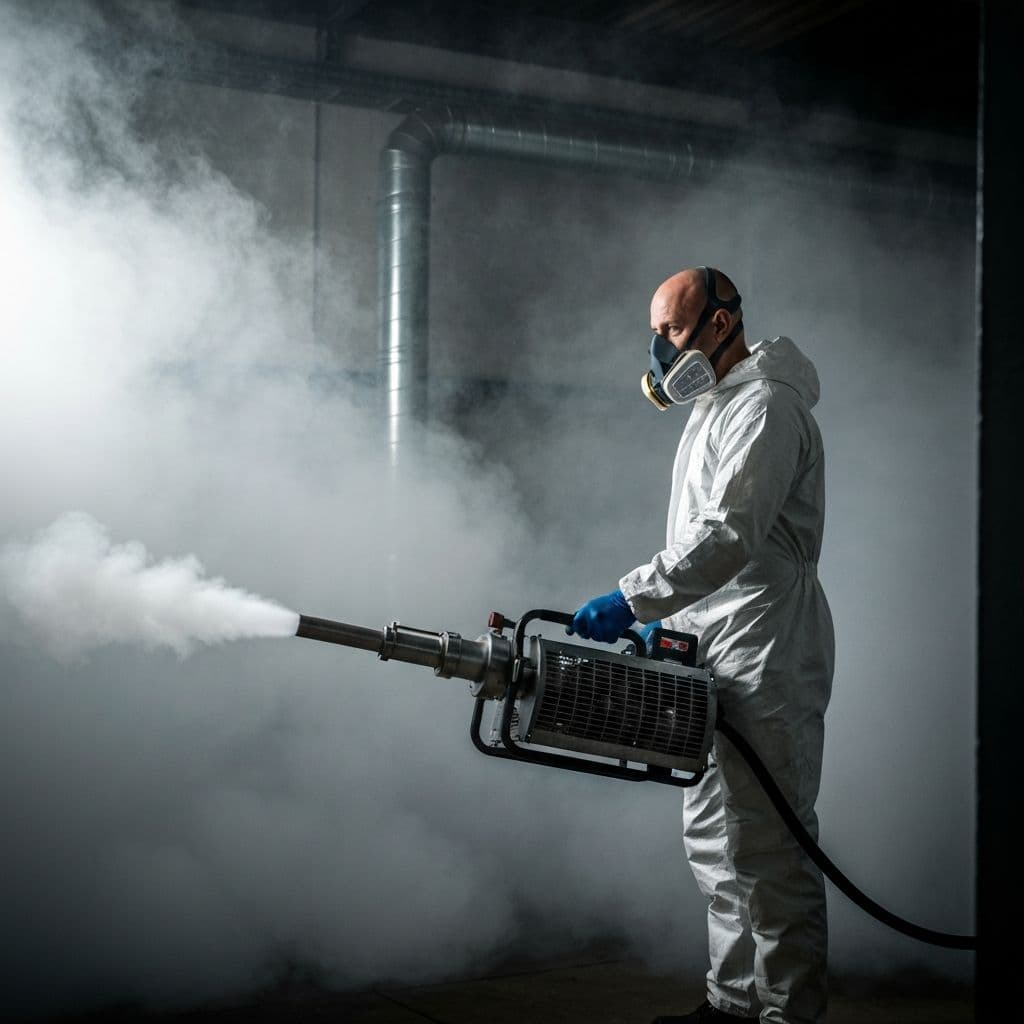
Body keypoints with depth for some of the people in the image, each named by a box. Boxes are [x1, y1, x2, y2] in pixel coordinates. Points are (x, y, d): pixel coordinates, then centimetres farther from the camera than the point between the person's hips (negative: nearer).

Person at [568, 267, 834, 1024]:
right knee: (714, 841, 14)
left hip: (765, 661, -11)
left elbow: (729, 536, -24)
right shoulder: (713, 409, 21)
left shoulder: (766, 407, -12)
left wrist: (634, 599, -27)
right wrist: (669, 622, 15)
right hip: (716, 656, 11)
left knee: (766, 847, -8)